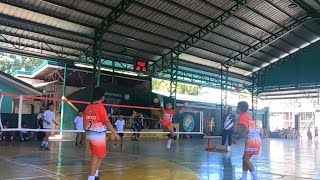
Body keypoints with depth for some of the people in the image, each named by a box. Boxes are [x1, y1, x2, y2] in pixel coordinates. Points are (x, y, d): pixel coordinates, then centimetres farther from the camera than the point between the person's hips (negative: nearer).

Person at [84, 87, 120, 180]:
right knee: (96, 157, 1)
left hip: (90, 134, 7)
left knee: (99, 156, 20)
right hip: (98, 135, -7)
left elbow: (85, 123, 10)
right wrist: (115, 133, -8)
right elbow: (107, 123, -15)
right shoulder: (100, 107, -14)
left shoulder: (88, 107, 6)